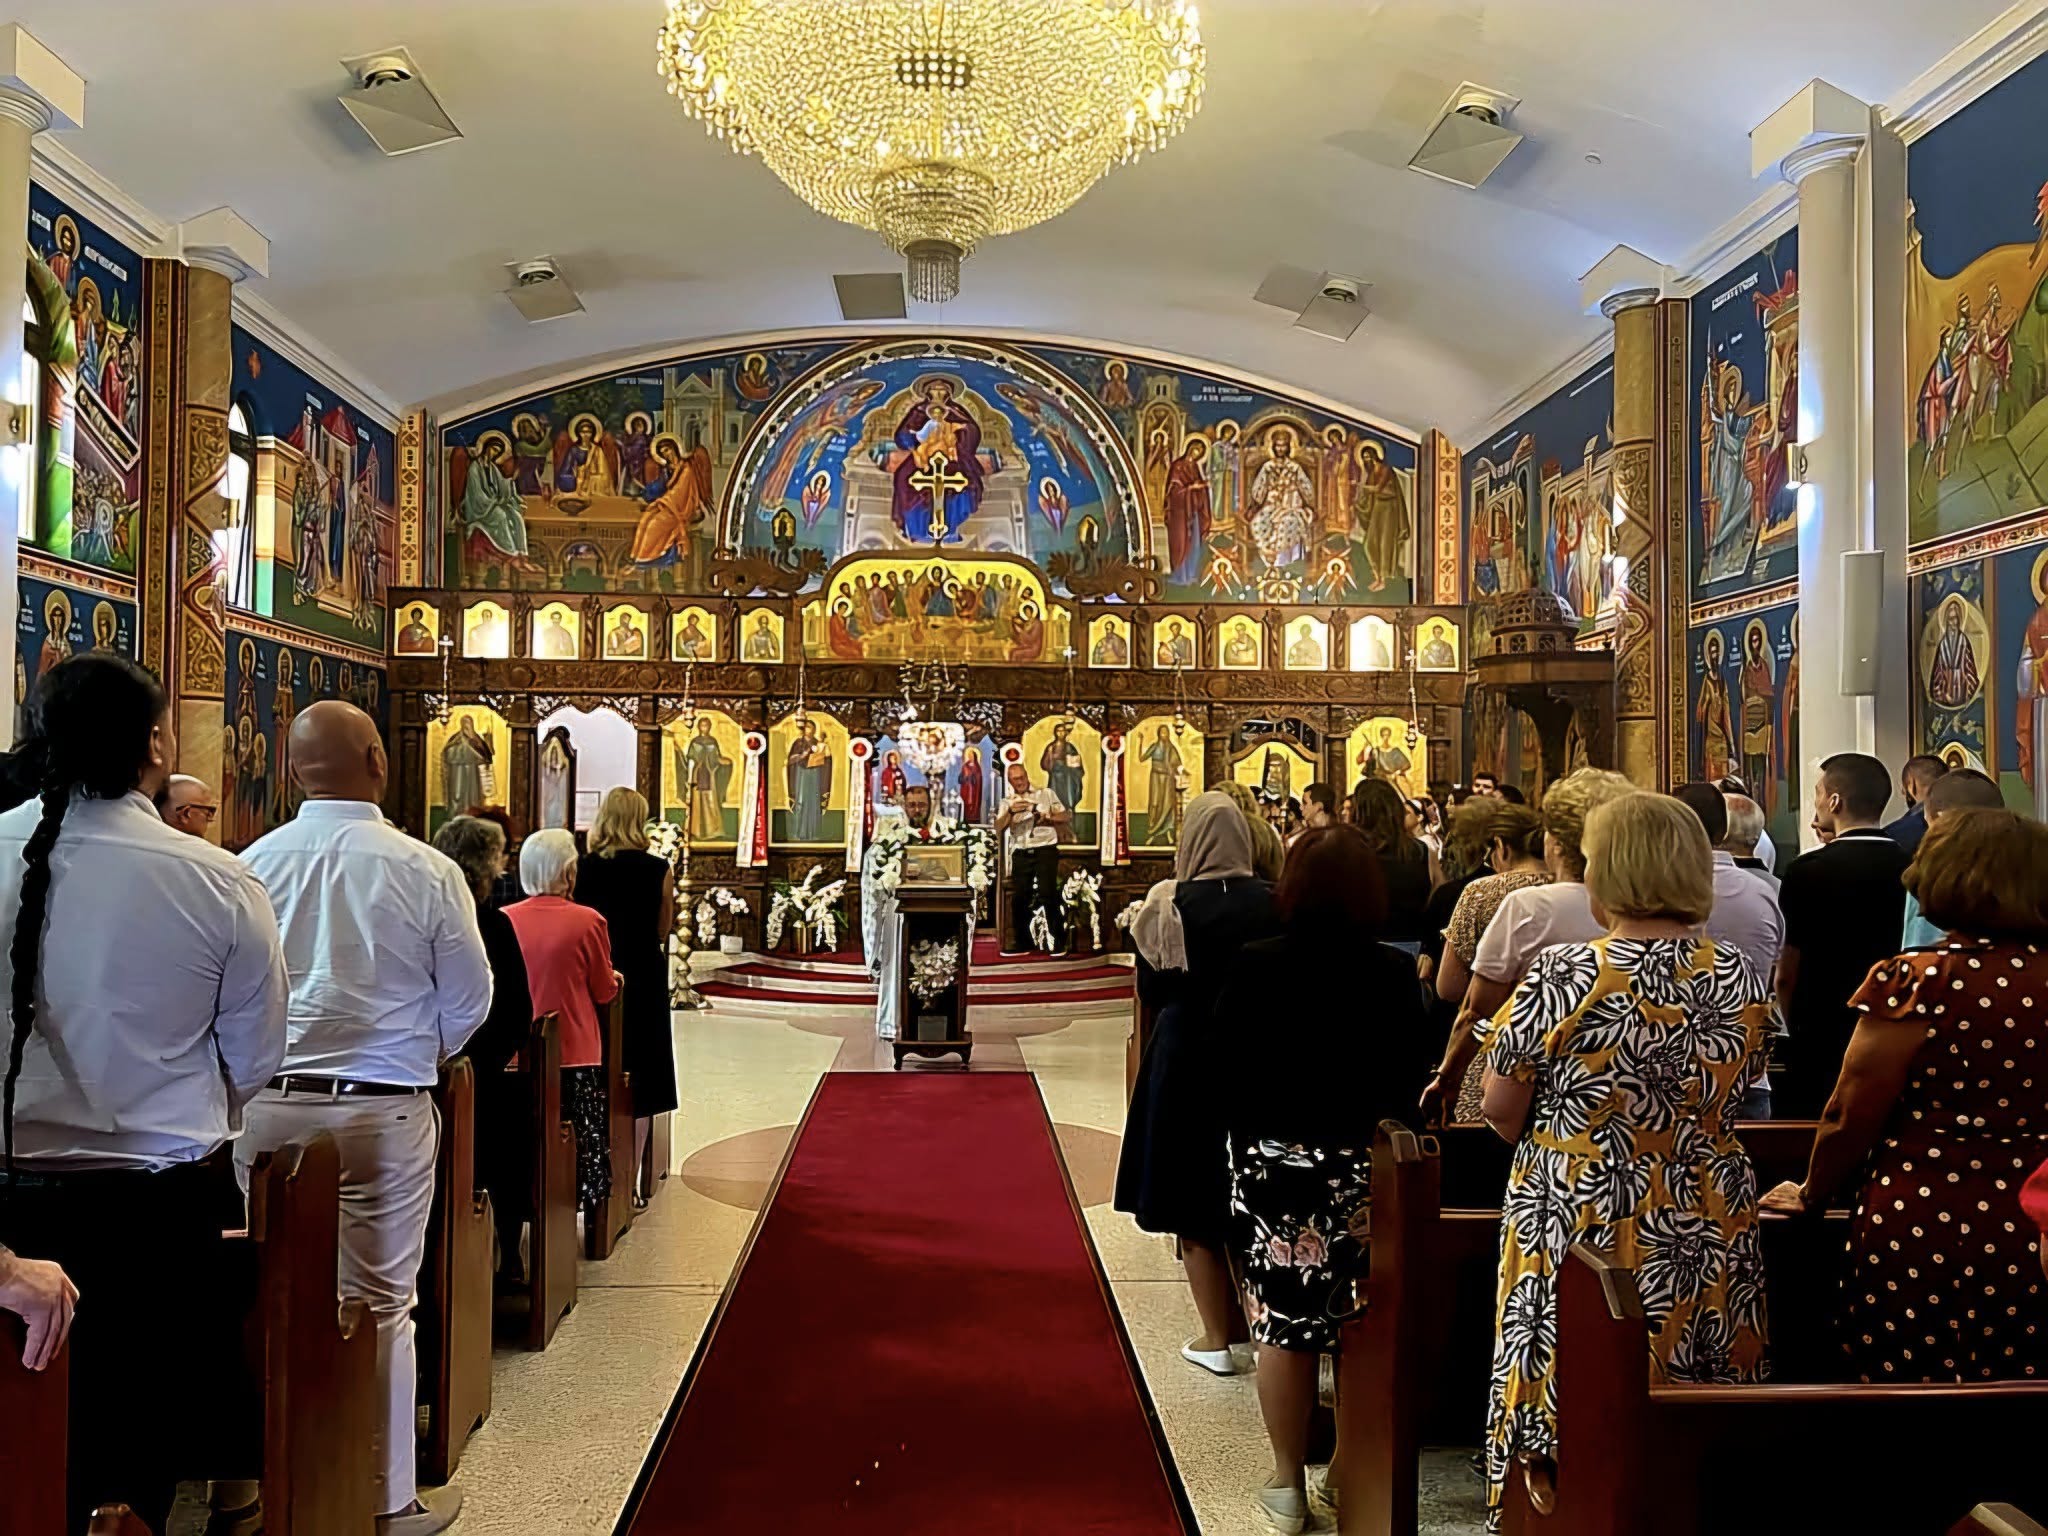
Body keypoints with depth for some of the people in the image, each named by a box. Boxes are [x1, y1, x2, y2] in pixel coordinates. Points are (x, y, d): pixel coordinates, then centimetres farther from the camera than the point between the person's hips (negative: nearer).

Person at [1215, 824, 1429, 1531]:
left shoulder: (1256, 965, -11)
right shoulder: (1394, 972, -7)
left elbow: (1226, 1062, -4)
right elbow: (1411, 1068, 0)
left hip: (1273, 1161, -2)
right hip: (1364, 1164, 2)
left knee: (1282, 1321, 7)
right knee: (1357, 1323, 15)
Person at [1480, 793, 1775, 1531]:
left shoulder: (1560, 976, -18)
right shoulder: (1743, 978, -4)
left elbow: (1500, 1108, -9)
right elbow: (1739, 1088, 11)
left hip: (1578, 1223, -4)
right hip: (1712, 1230, 4)